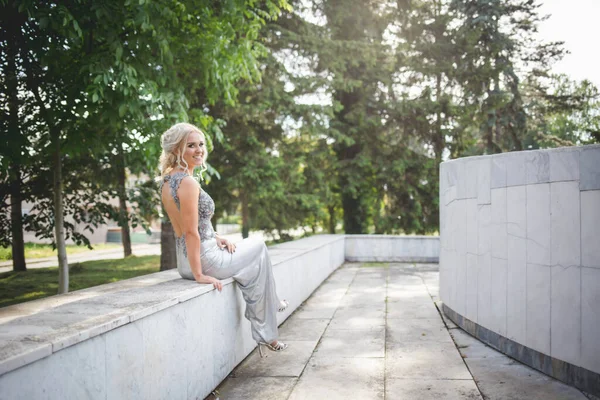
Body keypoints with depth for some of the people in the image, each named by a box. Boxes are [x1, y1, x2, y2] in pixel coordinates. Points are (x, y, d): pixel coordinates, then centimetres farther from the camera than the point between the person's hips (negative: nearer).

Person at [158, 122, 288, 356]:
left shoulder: (167, 180, 8)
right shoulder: (187, 182, -22)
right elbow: (191, 232, -25)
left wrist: (216, 238, 12)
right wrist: (199, 274, -23)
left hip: (185, 260, 9)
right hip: (204, 259, -9)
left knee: (255, 249, 27)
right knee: (258, 248, 14)